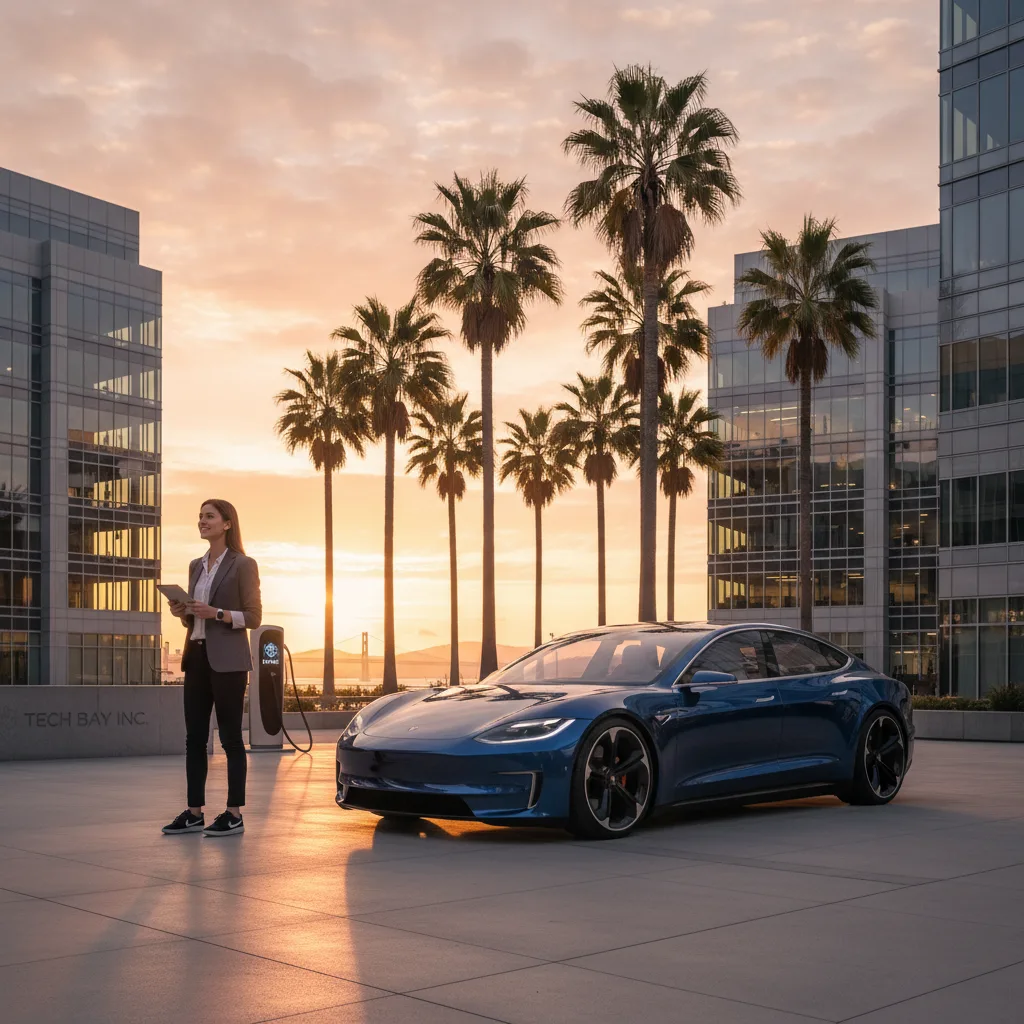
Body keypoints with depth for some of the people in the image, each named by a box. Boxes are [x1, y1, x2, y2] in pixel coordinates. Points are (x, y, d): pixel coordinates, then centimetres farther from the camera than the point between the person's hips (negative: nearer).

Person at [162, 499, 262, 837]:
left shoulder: (242, 565, -4)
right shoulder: (196, 566, 16)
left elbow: (254, 617, -7)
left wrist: (217, 613, -19)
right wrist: (182, 612, 0)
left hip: (227, 660, -7)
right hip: (197, 656, 7)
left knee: (230, 736, -3)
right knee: (194, 736, 7)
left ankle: (234, 815, 2)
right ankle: (194, 812, 13)